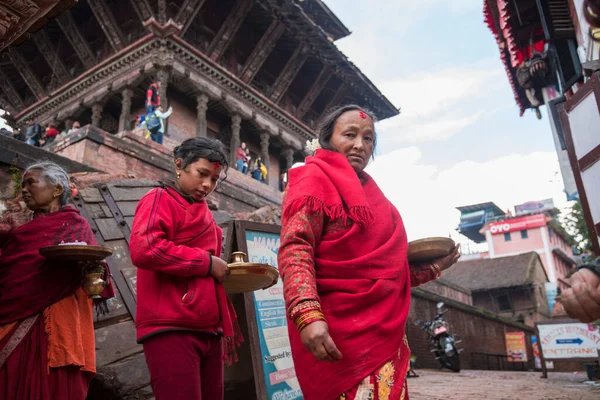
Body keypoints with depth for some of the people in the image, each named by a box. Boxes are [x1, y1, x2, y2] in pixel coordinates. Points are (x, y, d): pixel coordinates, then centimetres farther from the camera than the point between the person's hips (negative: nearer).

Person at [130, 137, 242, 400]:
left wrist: (228, 274, 12)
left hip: (208, 331, 8)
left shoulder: (201, 213, 23)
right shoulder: (160, 200, -1)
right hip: (172, 330, -8)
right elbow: (143, 250, -20)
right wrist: (207, 262, -14)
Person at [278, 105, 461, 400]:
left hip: (384, 331, 8)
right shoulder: (314, 178, -1)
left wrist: (431, 267, 16)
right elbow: (294, 248, -16)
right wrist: (308, 315, -29)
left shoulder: (369, 191, 20)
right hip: (341, 333, -7)